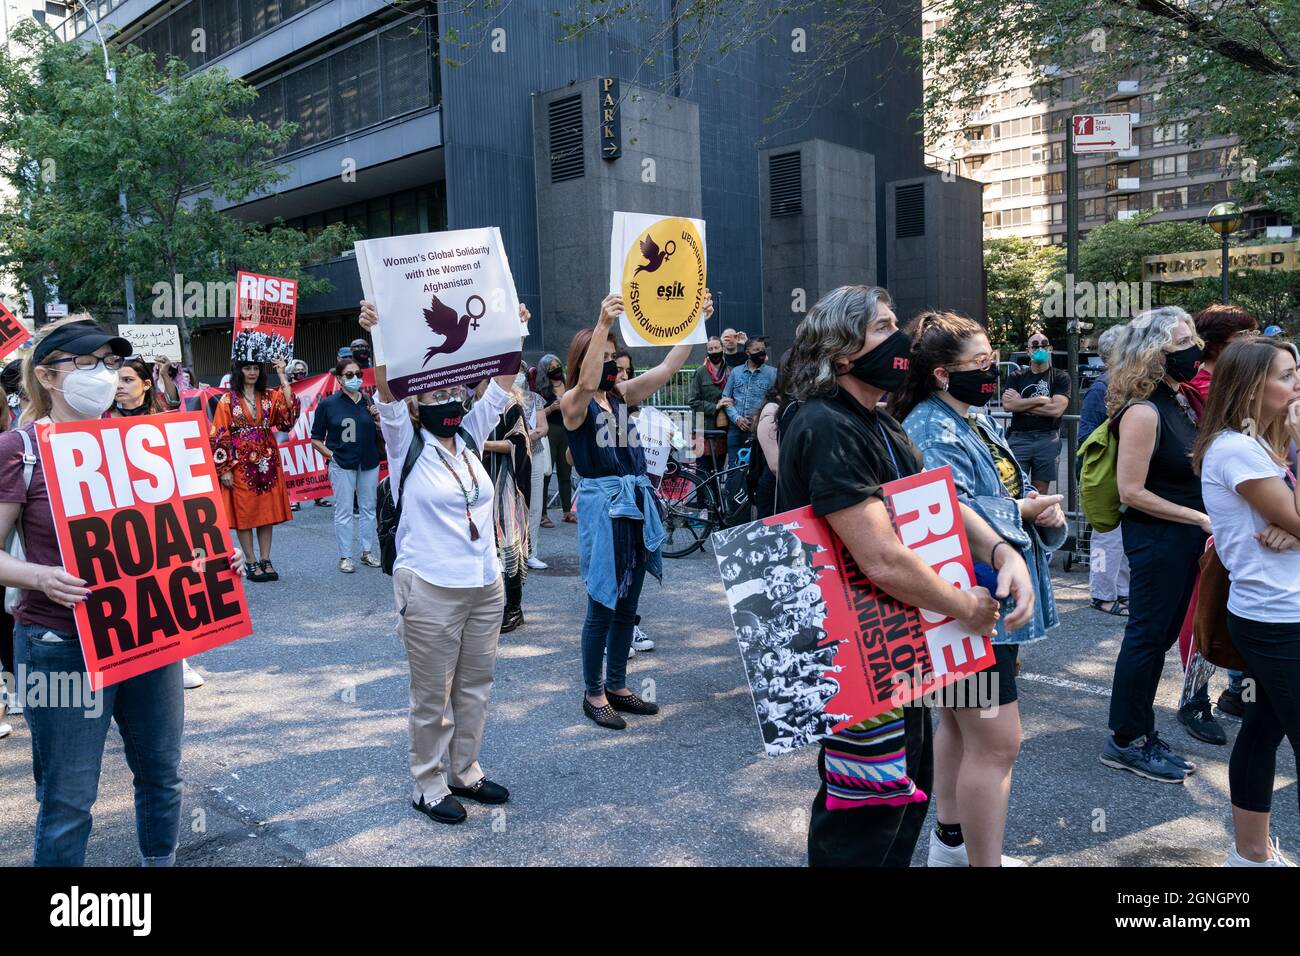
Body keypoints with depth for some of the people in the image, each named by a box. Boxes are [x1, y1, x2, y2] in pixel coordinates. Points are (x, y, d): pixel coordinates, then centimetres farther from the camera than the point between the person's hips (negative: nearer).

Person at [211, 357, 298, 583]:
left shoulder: (270, 396, 7)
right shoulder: (228, 400, -1)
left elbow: (289, 410, -13)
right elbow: (219, 436, -3)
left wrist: (282, 376, -15)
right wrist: (224, 469, -9)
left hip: (267, 463, 3)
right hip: (240, 465, -3)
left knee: (268, 512, 6)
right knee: (243, 513, 2)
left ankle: (266, 561, 15)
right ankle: (251, 563, 10)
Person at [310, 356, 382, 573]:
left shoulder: (369, 402, 4)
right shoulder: (328, 404, -3)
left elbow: (382, 435, 10)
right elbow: (316, 438, 1)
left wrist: (378, 419, -7)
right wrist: (330, 455, -9)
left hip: (369, 463, 3)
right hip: (342, 465, -3)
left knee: (368, 508, 11)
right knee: (344, 511, 1)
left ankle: (367, 552, 23)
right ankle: (345, 557, 10)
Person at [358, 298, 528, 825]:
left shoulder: (469, 438, 9)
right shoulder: (405, 445, -5)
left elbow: (500, 386, 4)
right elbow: (387, 393, -21)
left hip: (486, 586, 6)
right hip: (431, 590, -5)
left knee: (475, 685, 15)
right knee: (433, 695, 6)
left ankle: (464, 771, 32)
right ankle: (428, 785, 22)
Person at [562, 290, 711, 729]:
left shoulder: (622, 394, 11)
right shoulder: (573, 402, -6)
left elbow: (668, 367, 5)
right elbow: (587, 382, -29)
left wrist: (697, 321, -3)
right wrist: (603, 324, -39)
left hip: (636, 502, 7)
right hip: (601, 504, -7)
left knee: (627, 604, 14)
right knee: (602, 604, 0)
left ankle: (617, 686, 27)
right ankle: (593, 693, 15)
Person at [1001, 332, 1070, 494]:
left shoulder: (1060, 377, 6)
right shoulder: (1016, 377, 11)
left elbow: (1056, 409, -9)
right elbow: (1008, 405, -6)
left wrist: (1021, 403, -5)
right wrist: (1041, 399, -8)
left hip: (1047, 440, 0)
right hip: (1018, 438, 1)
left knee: (1040, 492, 6)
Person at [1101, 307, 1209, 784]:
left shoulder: (1182, 403, 8)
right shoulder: (1143, 412, -19)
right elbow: (1131, 492, -21)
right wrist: (1199, 517, -16)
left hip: (1185, 538, 9)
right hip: (1155, 538, -9)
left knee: (1161, 635, 15)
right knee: (1148, 635, 1)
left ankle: (1142, 733, 28)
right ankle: (1125, 742, 14)